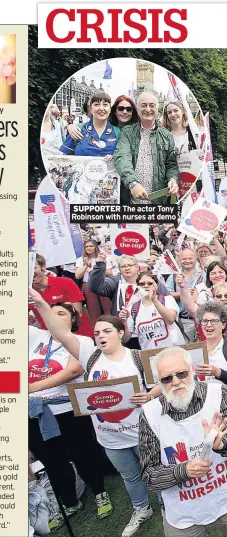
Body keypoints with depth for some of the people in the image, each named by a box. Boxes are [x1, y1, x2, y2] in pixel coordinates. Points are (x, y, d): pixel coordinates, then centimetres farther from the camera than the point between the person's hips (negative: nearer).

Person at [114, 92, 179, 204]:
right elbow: (122, 157, -13)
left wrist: (173, 179, -13)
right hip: (130, 198, -1)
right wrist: (132, 183, -30)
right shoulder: (127, 132, 3)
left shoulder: (167, 136, 10)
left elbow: (171, 164, 11)